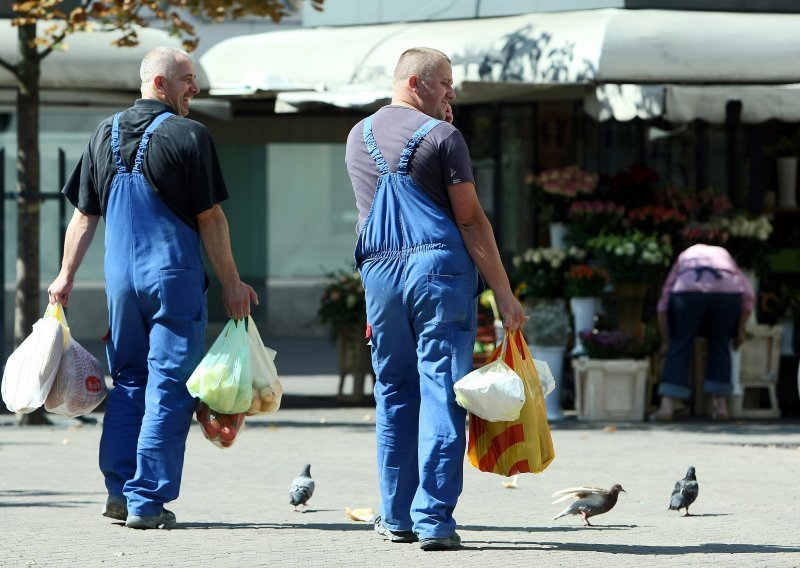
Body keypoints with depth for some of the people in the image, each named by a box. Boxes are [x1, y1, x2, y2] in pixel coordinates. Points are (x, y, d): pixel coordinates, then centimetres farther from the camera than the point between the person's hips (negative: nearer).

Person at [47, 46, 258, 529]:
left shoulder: (105, 136, 8)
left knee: (128, 382, 16)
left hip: (121, 278, 5)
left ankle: (119, 491, 12)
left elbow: (85, 217, 10)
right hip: (176, 279, -5)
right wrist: (231, 283, -2)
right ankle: (147, 502, -3)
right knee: (169, 386, -1)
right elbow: (210, 218, -8)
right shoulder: (188, 136, -9)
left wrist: (66, 277, 15)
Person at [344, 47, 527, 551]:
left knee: (394, 395, 13)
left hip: (380, 271, 5)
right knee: (442, 394, -5)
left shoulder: (359, 137, 14)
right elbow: (471, 220, -8)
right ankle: (435, 519, -10)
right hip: (441, 265, -5)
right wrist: (504, 294, -7)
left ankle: (398, 517, 15)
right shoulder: (442, 137, -5)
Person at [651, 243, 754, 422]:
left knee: (680, 345, 6)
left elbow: (664, 302, 26)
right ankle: (720, 405, 16)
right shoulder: (724, 256, 38)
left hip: (688, 290, -1)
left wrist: (666, 340, 31)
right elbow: (748, 295, 22)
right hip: (727, 291, 1)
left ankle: (667, 406, -3)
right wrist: (740, 330, 27)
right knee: (720, 345, 18)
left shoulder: (683, 258, 36)